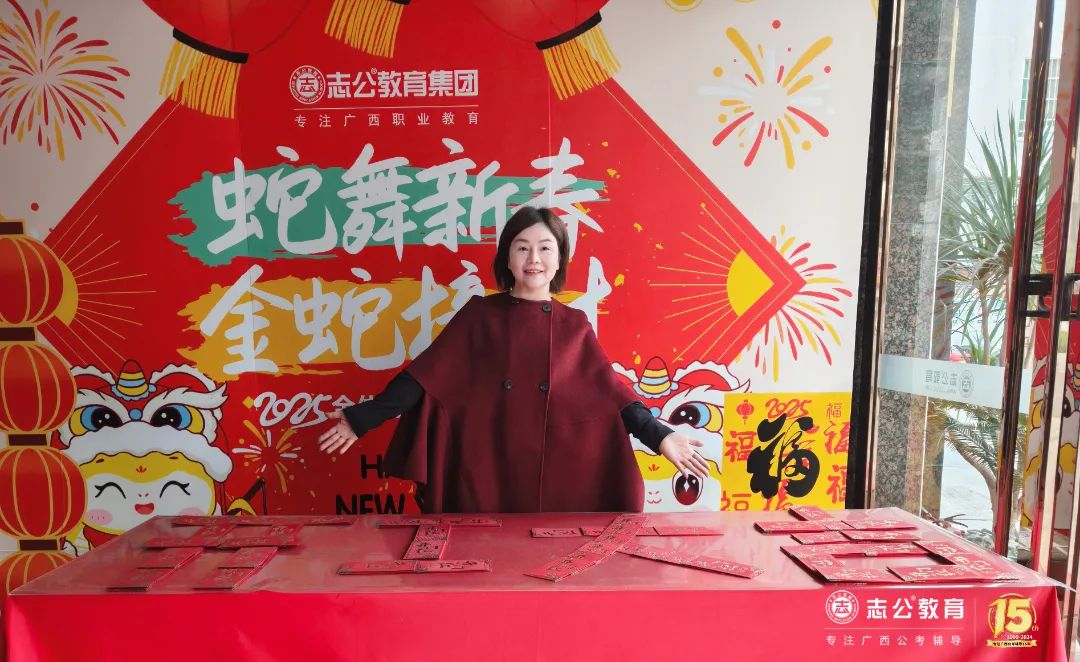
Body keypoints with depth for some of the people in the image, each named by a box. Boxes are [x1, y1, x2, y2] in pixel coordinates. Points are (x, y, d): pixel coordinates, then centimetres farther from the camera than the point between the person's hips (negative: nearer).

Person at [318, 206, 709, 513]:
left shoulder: (574, 325, 5)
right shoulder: (478, 315, 1)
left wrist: (659, 436, -6)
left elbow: (609, 391, 4)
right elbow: (427, 376, -1)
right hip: (485, 474, -1)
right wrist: (363, 417, -7)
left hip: (555, 477, 1)